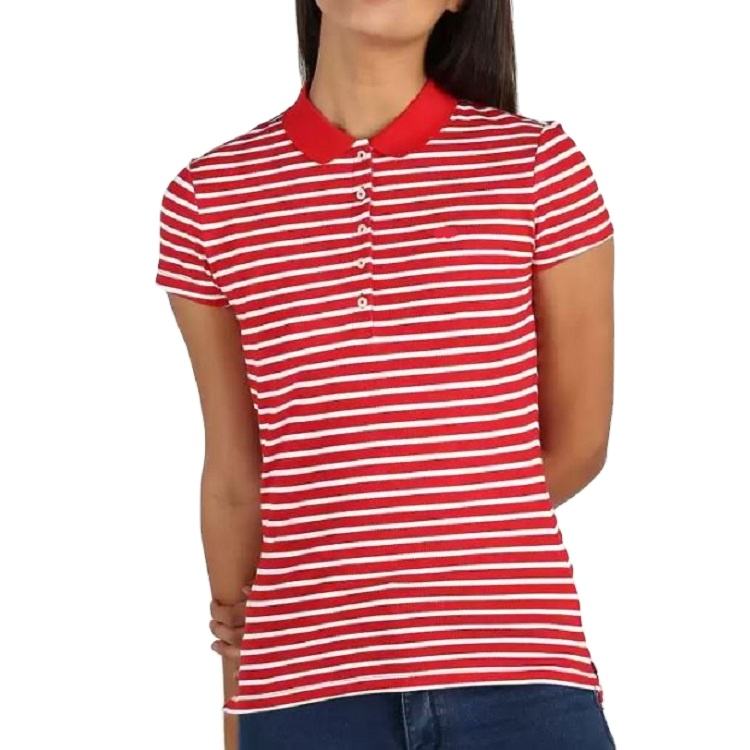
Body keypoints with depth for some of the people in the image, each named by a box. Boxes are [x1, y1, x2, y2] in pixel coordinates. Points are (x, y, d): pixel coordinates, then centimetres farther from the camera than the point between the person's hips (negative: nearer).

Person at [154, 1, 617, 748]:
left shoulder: (540, 165, -1)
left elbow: (576, 444, 4)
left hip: (521, 675, -1)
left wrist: (357, 562, 3)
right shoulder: (208, 196, 4)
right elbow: (235, 480, 8)